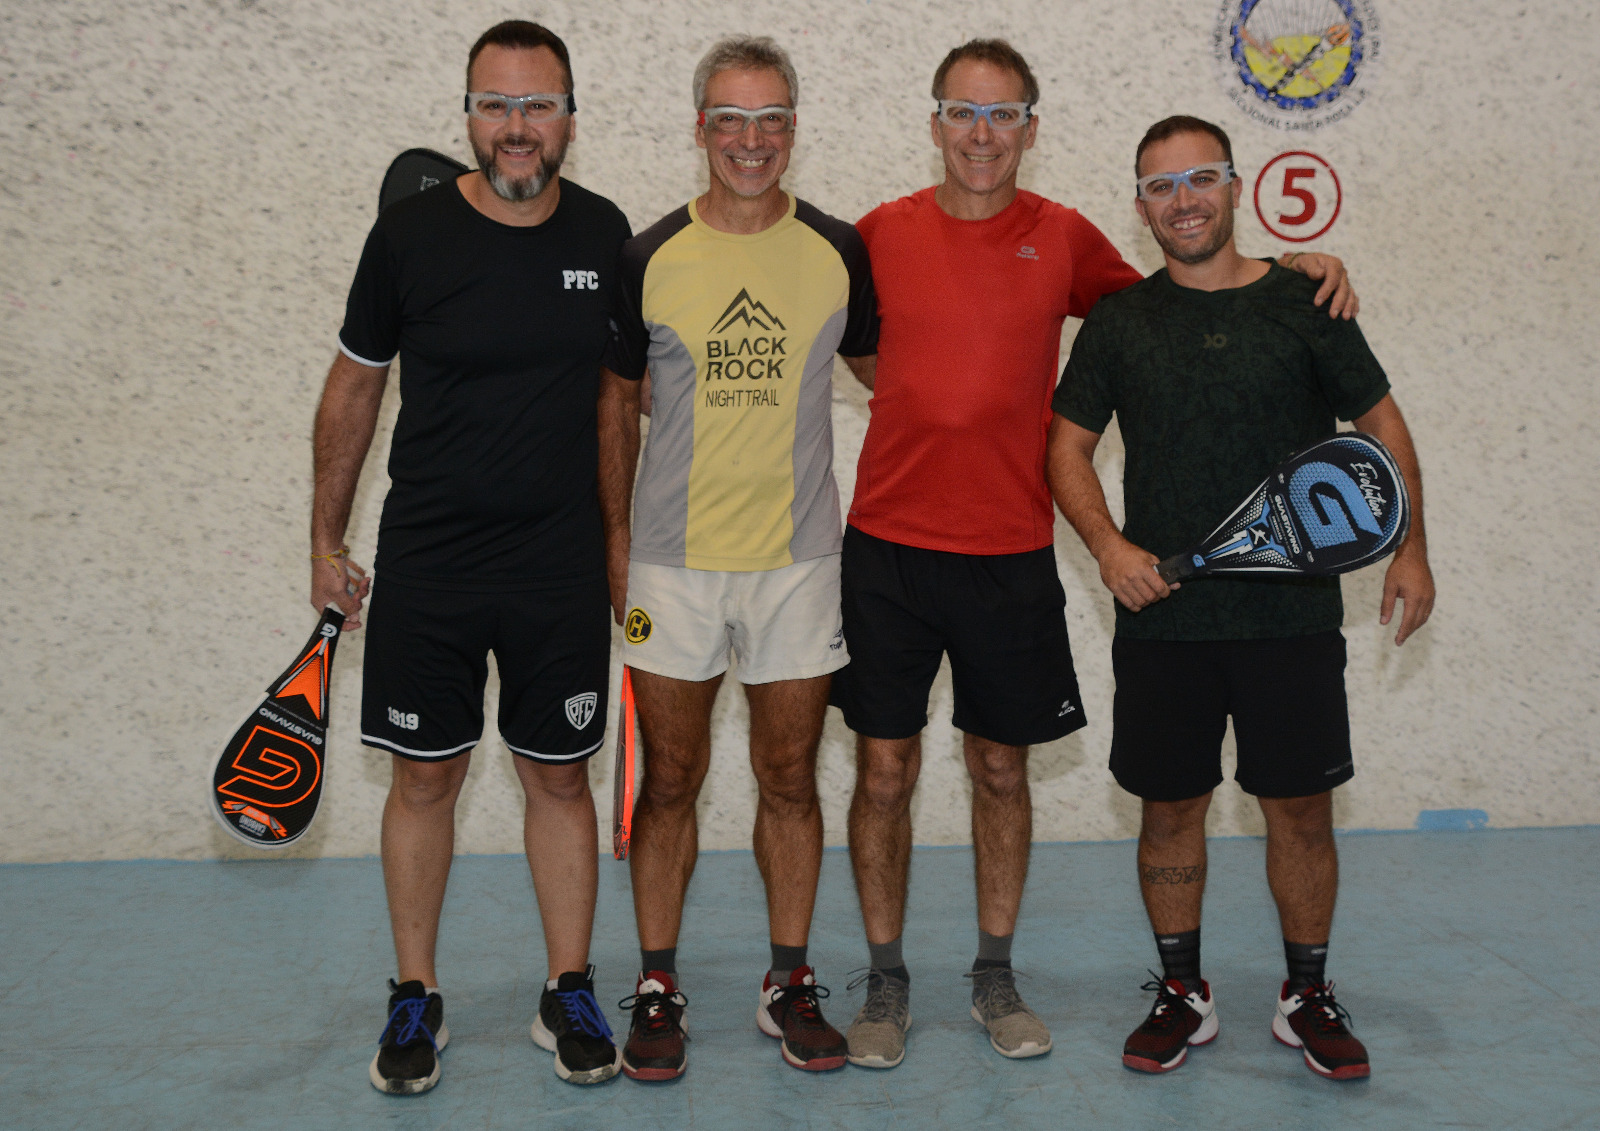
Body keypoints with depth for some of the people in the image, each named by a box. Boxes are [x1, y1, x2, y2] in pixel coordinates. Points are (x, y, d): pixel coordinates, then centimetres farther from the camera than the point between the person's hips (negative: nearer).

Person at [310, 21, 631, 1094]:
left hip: (562, 564, 1)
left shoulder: (605, 233, 0)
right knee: (425, 774, 7)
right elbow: (354, 387, 5)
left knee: (560, 774, 8)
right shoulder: (410, 233, -6)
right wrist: (327, 540, 7)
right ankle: (416, 999, 22)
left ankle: (568, 995, 22)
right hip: (424, 562, -1)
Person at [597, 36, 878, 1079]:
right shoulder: (650, 258, -1)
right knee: (670, 779, 7)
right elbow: (617, 402, 8)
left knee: (790, 777, 8)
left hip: (799, 560, 1)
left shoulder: (838, 251, 1)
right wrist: (616, 538, 5)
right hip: (672, 562, 0)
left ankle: (791, 984, 22)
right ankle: (658, 985, 21)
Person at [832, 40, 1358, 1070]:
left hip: (1013, 554, 1)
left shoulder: (1063, 238, 2)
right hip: (888, 547, 0)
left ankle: (996, 975, 28)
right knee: (885, 771, 4)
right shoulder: (883, 233, 1)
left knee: (1003, 771, 10)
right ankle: (886, 980, 21)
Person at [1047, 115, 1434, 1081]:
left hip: (1293, 612, -1)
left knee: (1302, 808, 5)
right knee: (1171, 805, 7)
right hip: (1162, 613, 1)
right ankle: (1184, 993, 24)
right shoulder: (1120, 321, 5)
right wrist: (1108, 545, -9)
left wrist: (1410, 549, 1)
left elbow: (1384, 424, 9)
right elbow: (1069, 446, 7)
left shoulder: (1305, 304, 2)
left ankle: (1309, 996, 22)